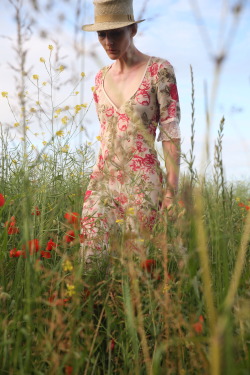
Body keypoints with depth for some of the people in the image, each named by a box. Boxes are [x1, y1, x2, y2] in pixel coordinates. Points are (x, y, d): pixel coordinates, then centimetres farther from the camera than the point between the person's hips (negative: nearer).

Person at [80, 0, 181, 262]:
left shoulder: (159, 70, -5)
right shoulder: (101, 77, 11)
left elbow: (170, 132, -8)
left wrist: (171, 190, -12)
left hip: (142, 182, -5)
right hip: (101, 180, 5)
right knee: (90, 256, 1)